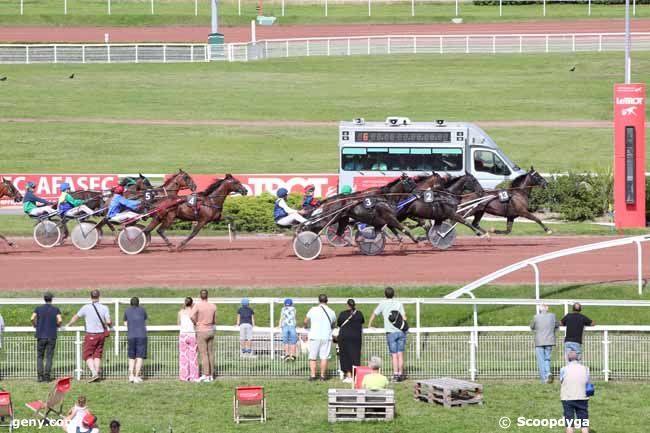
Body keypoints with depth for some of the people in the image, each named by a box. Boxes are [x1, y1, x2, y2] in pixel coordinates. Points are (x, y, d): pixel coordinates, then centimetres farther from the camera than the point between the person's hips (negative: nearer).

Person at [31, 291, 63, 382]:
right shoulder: (56, 310, 1)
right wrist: (57, 325, 9)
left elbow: (32, 318, -10)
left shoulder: (39, 309, 4)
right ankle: (47, 375, -6)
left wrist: (35, 325, 10)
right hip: (52, 336, -1)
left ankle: (40, 375, -3)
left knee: (40, 356, 8)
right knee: (49, 357, 3)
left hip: (41, 336, 1)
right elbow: (60, 320, -13)